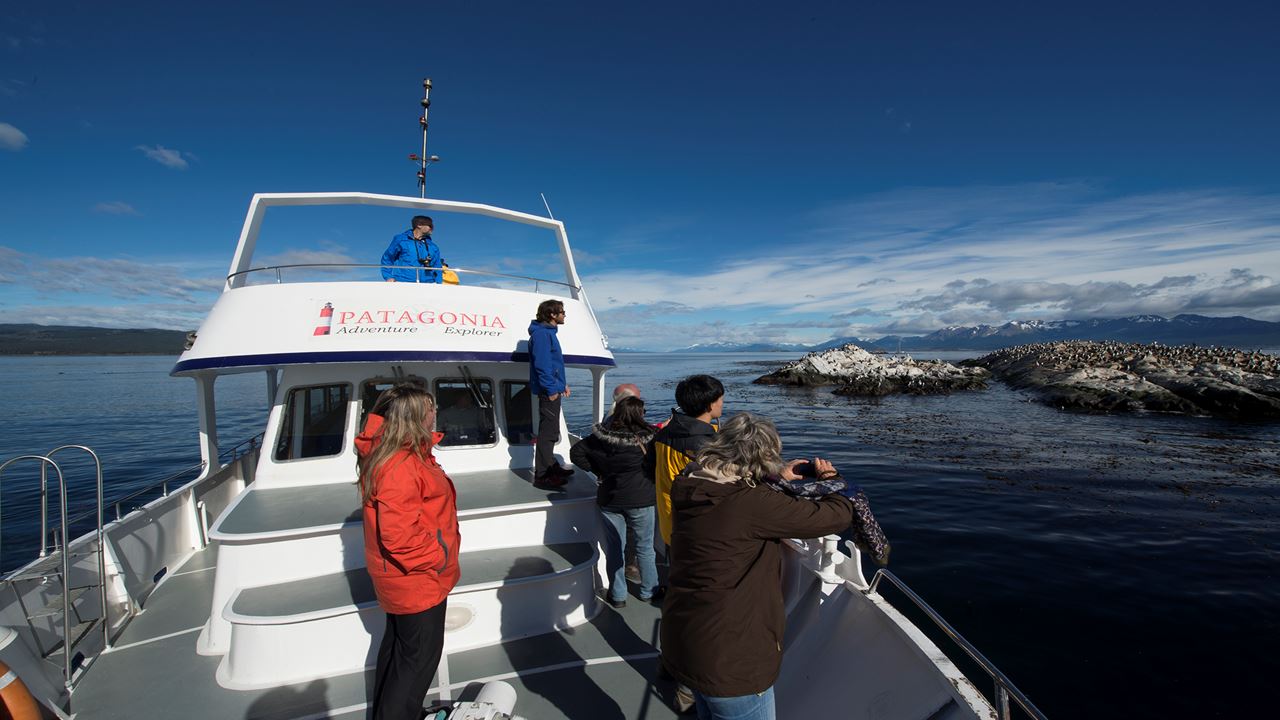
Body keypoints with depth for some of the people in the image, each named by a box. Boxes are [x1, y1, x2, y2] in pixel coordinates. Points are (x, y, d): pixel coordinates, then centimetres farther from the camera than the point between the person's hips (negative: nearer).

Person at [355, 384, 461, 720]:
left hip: (402, 576, 10)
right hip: (417, 579, -10)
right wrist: (438, 557, -20)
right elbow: (399, 535, -31)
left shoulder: (398, 452, 0)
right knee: (421, 655, 8)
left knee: (398, 645, 27)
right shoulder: (400, 467, -32)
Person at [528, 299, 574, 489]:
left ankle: (551, 466, 31)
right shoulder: (541, 333, -15)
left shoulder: (548, 332, 17)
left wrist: (562, 383, 19)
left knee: (550, 430, 19)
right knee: (548, 432, -9)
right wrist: (551, 388, -22)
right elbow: (541, 364, -22)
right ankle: (541, 476, -4)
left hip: (553, 389, 11)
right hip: (549, 391, -11)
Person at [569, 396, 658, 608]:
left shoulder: (601, 436, -7)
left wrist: (598, 470, 3)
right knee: (644, 548, 16)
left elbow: (576, 453, -1)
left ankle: (617, 595, 25)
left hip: (609, 500, 2)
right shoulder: (647, 438, -16)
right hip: (640, 500, -2)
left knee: (614, 548, 15)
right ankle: (648, 591, 30)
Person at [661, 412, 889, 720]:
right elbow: (839, 514, -17)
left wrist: (779, 478, 18)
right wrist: (830, 477, 3)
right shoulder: (753, 503, -27)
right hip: (730, 661, -7)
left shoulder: (689, 490, -5)